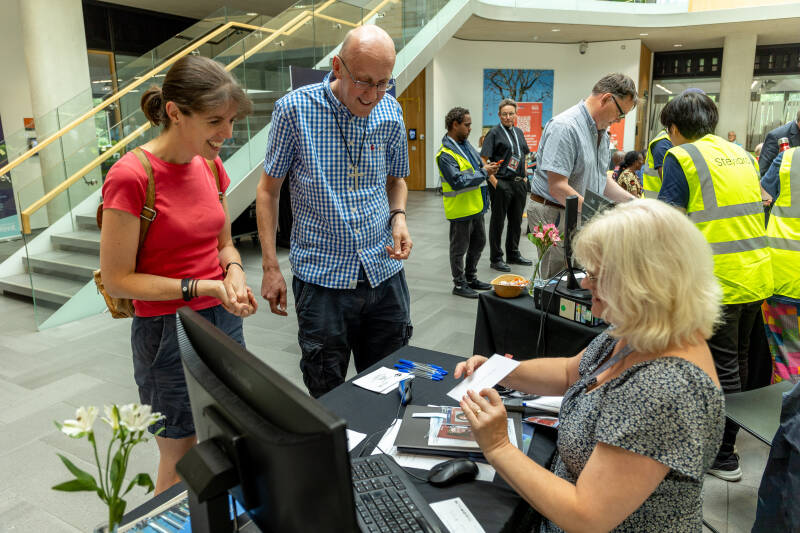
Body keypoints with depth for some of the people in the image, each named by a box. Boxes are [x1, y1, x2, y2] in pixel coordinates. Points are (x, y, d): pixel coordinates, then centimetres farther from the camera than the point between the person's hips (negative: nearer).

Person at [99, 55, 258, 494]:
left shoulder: (210, 165, 2)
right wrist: (203, 288, -21)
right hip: (167, 332, -6)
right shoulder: (132, 175, -19)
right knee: (180, 466, 13)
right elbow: (117, 280, -14)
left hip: (224, 322, 6)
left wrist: (233, 270, -8)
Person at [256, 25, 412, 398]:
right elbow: (269, 188, -1)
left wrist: (398, 216, -5)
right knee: (326, 398, 10)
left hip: (385, 273, 4)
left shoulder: (391, 112, 1)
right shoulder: (295, 109, -9)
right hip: (322, 278, -3)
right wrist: (270, 267, -4)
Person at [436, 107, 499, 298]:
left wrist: (487, 168, 2)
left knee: (479, 243, 19)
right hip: (460, 209, -9)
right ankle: (459, 284, 18)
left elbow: (477, 164, 24)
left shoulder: (465, 143, 10)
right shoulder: (446, 154, -19)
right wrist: (483, 173, -20)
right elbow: (458, 181, -26)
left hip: (476, 206, 9)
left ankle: (471, 278, 35)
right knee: (459, 248, 4)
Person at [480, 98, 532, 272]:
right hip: (501, 184, -7)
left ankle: (513, 254, 28)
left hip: (519, 183, 7)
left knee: (516, 220, 14)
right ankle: (496, 259, 10)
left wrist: (524, 176, 12)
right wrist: (494, 182, -16)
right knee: (498, 222, 1)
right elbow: (483, 160, -12)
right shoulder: (494, 133, -7)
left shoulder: (519, 132, 13)